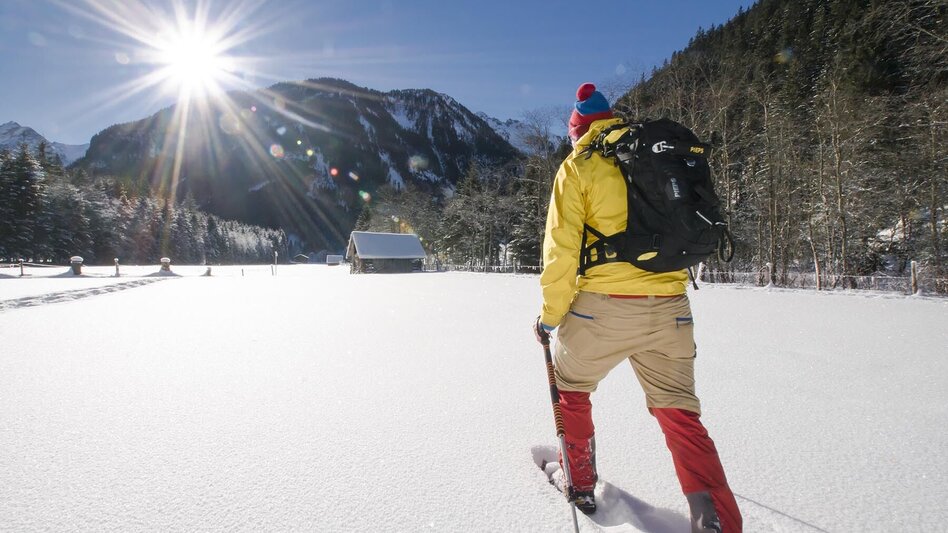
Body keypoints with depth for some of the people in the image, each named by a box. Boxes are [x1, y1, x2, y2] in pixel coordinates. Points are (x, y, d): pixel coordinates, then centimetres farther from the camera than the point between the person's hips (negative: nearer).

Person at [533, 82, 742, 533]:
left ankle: (580, 484, 33)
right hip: (671, 308, 5)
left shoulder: (579, 165, -1)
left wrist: (550, 315, 2)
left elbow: (561, 247, -7)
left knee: (569, 387, 21)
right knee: (679, 414, 14)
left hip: (604, 308, -4)